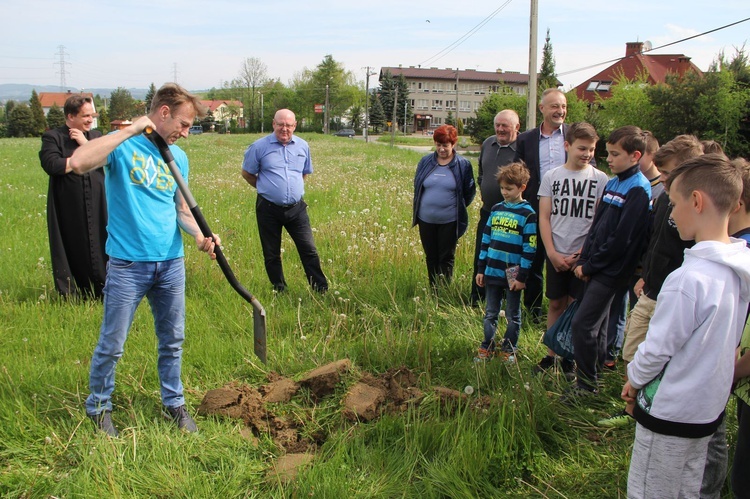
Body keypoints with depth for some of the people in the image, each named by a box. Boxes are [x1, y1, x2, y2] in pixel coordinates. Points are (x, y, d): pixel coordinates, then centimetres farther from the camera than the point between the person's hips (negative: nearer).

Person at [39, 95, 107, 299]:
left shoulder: (96, 136, 14)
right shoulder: (52, 137, -1)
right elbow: (52, 165, -17)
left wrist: (86, 144, -10)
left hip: (96, 207, 3)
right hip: (69, 210, -3)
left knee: (98, 247, 2)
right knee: (73, 250, 2)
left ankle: (101, 293, 10)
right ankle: (71, 296, 14)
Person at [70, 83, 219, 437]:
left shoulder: (178, 157, 9)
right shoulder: (123, 145, -9)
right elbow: (79, 163, -29)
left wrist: (199, 235, -7)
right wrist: (131, 130, -24)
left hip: (171, 263, 5)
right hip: (128, 264, -5)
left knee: (172, 341, 15)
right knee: (111, 345, 6)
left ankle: (173, 403, 32)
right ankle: (98, 408, 26)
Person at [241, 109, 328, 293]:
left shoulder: (303, 146, 5)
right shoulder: (259, 146, -5)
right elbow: (247, 173, 6)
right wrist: (266, 188, 8)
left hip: (296, 207, 2)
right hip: (269, 209, -2)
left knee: (309, 250, -1)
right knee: (271, 255, 9)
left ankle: (322, 291, 6)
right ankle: (279, 292, 24)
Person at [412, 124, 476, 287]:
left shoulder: (463, 164, -6)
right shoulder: (425, 162, 3)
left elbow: (469, 191, 3)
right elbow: (417, 187, 13)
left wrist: (458, 208, 5)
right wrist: (416, 211, 13)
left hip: (449, 221, -3)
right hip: (426, 219, 3)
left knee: (446, 259, 4)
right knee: (431, 257, 13)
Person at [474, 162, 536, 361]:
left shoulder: (528, 214, -8)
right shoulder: (496, 209, 7)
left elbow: (529, 248, -10)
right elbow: (486, 240, 11)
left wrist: (522, 277, -12)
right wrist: (481, 269, 9)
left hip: (513, 276, -4)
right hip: (492, 272, 5)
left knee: (513, 316, 10)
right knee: (490, 314, 12)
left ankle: (508, 350, 22)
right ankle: (486, 348, 23)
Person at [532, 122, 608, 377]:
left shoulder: (600, 179, -1)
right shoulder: (552, 176, 3)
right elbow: (544, 217, 3)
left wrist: (581, 255, -9)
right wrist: (552, 253, -6)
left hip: (583, 256, -1)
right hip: (556, 254, 2)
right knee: (556, 304, 9)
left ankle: (569, 359, 12)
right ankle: (551, 355, 18)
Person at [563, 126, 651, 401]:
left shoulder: (638, 190, -15)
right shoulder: (612, 183, 12)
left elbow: (621, 239, -18)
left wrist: (590, 265, -12)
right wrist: (584, 261, 4)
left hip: (611, 271, -8)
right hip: (594, 268, 8)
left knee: (582, 324, -8)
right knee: (596, 324, 17)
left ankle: (586, 384, 6)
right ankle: (593, 372, 31)